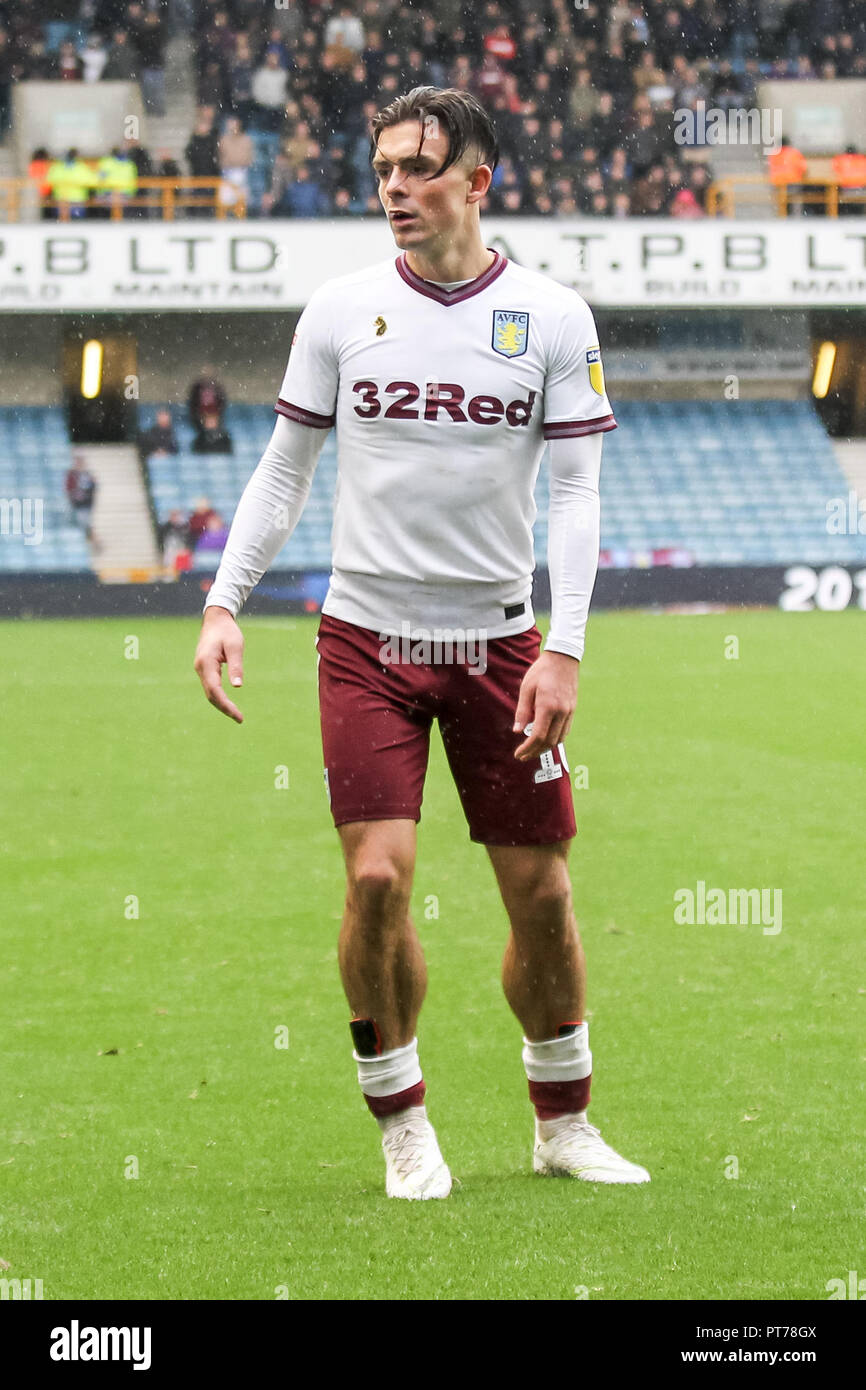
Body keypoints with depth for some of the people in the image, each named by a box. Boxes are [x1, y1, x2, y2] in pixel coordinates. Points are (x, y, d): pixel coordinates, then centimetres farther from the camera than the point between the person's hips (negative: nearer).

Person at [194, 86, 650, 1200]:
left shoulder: (552, 318, -2)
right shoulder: (341, 310, 0)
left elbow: (575, 492, -2)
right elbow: (283, 470, 7)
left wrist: (563, 648, -12)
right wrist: (223, 602, -3)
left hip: (499, 638, 0)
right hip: (366, 636, 0)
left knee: (541, 896, 3)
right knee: (377, 879, -11)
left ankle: (562, 1125, 22)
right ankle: (403, 1127, 7)